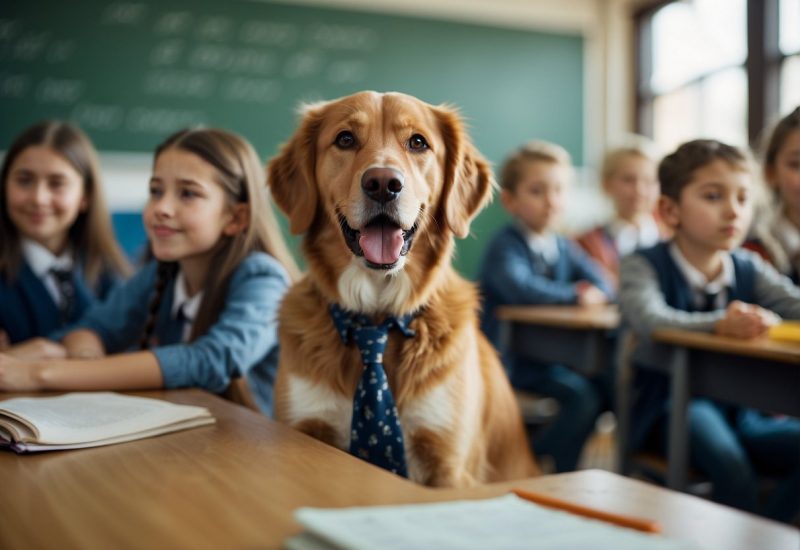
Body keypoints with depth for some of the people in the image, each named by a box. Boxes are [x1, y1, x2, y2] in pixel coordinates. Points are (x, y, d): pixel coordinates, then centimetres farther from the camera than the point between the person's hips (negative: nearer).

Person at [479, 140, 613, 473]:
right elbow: (521, 289, -29)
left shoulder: (563, 247, 13)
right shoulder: (505, 247, -9)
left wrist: (592, 292, -16)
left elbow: (602, 287, 7)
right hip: (506, 358, -7)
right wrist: (575, 296, -19)